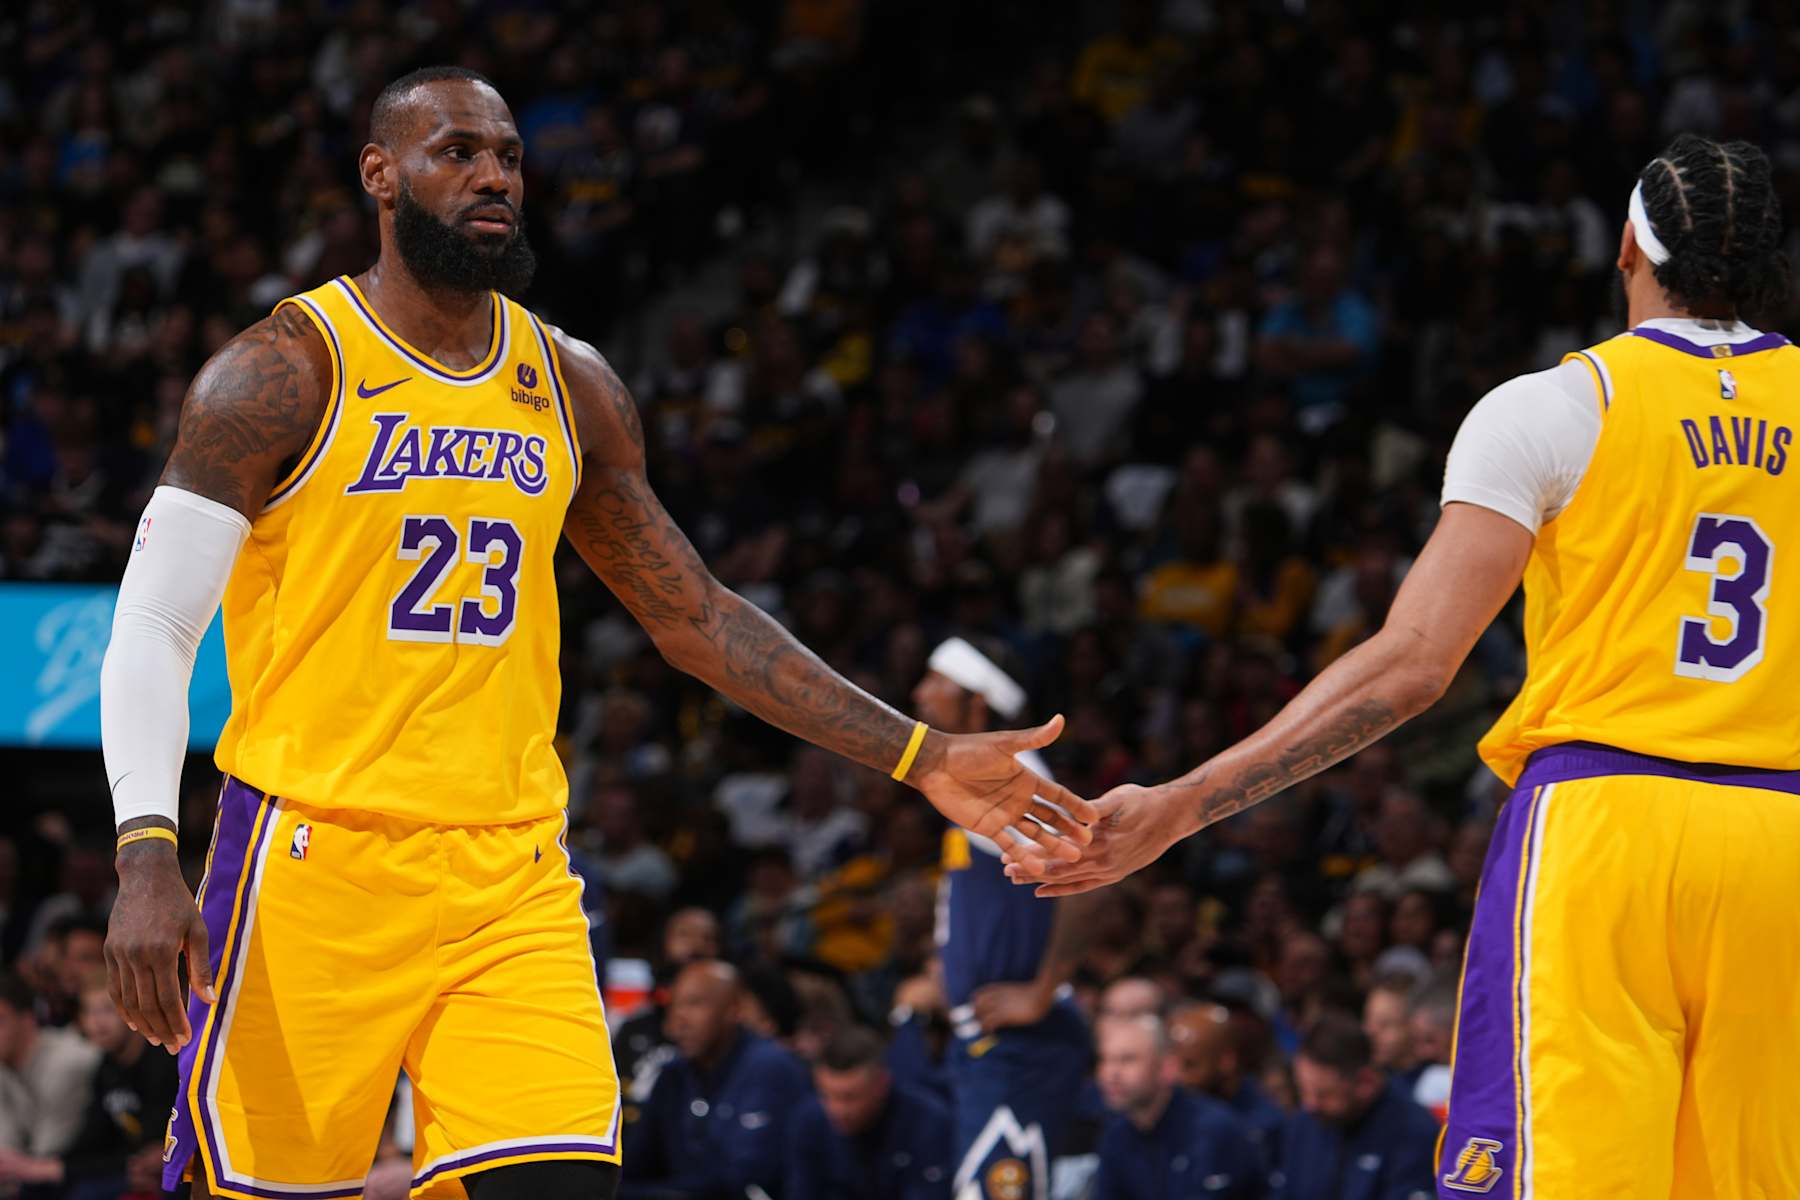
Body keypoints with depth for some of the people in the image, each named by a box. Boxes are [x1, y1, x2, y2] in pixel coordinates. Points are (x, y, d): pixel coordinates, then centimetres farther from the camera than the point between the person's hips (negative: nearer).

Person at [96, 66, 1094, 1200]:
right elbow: (151, 632, -9)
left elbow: (697, 617, 19)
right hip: (315, 855, -4)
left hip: (512, 876, 4)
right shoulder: (284, 374, -5)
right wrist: (147, 857, -24)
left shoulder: (572, 388, 12)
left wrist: (921, 758, 13)